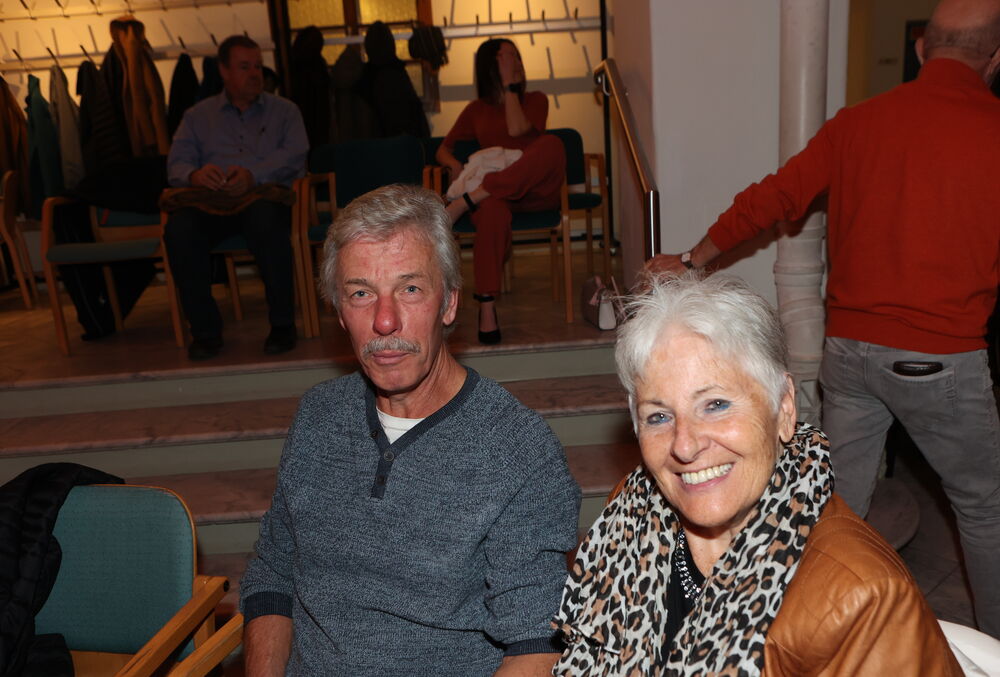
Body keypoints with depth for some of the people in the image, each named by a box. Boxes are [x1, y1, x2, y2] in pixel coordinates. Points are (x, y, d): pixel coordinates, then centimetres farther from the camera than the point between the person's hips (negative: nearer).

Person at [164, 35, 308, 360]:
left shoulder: (284, 110, 20)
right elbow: (176, 164, 11)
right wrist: (195, 174, -15)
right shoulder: (198, 116, 24)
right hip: (212, 202, 2)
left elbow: (295, 154, 1)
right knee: (179, 228, -31)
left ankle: (282, 323, -27)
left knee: (265, 218, -39)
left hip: (265, 195, -2)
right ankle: (205, 330, -19)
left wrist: (253, 175, -17)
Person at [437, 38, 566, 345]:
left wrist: (510, 87, 1)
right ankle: (486, 309, -40)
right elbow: (444, 149, 19)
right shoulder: (477, 109, 23)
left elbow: (518, 130, -5)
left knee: (551, 145, -34)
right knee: (493, 212, -40)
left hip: (534, 189, 0)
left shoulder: (535, 100, 17)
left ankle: (466, 202, -38)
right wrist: (455, 165, -4)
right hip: (493, 192, 0)